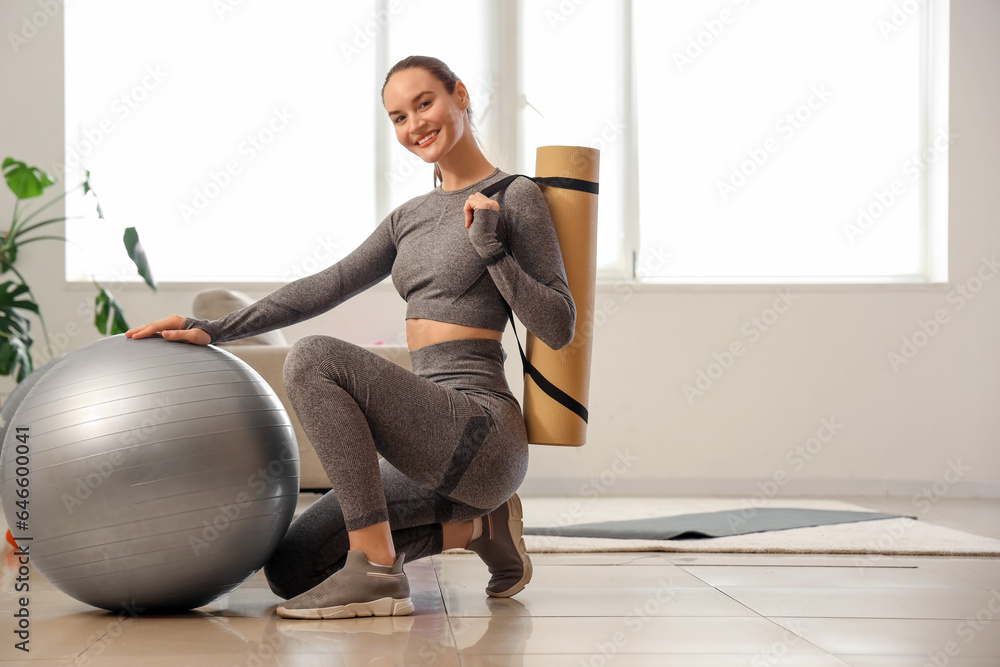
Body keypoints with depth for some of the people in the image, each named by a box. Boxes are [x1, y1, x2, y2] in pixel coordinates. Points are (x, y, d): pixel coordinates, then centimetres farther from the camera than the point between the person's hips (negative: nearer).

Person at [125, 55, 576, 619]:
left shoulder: (515, 197, -2)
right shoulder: (413, 216, 19)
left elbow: (558, 328, -7)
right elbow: (330, 286, 13)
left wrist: (490, 249, -17)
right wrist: (216, 330, 5)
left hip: (481, 434, -8)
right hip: (434, 452, 9)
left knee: (315, 359, -27)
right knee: (290, 572, 5)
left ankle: (376, 571, -22)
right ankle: (475, 525, 12)